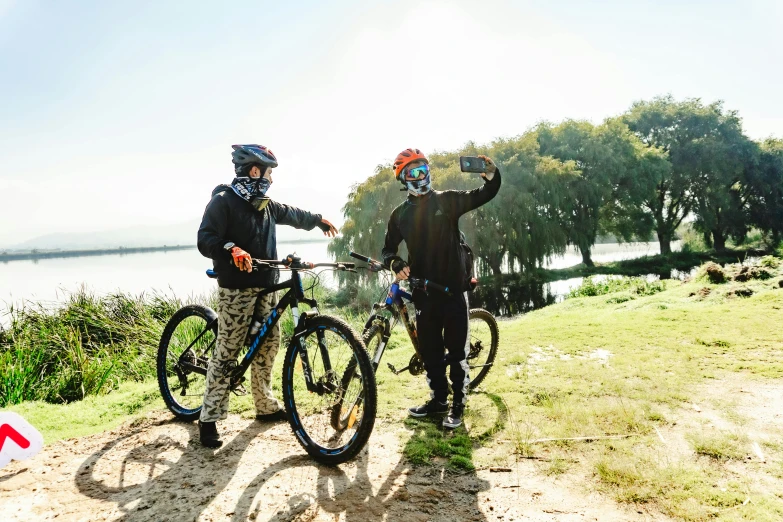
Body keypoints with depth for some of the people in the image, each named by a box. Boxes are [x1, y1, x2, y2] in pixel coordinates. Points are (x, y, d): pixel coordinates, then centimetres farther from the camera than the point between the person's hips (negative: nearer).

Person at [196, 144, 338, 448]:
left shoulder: (264, 204, 15)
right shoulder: (223, 201, -10)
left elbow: (290, 214, 34)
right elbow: (205, 240, -19)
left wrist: (318, 220, 45)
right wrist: (232, 249, -38)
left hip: (265, 286, 8)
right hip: (236, 289, -8)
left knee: (269, 344, 12)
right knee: (227, 352, -6)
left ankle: (265, 406, 27)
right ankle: (209, 419, 5)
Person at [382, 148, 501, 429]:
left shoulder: (447, 200, 1)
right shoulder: (400, 214, 7)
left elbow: (484, 195, -1)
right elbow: (389, 249, 11)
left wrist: (491, 174, -22)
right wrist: (396, 264, -11)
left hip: (454, 286, -3)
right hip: (424, 290, 3)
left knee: (457, 348, 2)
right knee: (429, 349, 11)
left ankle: (458, 405, 14)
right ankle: (438, 399, 27)